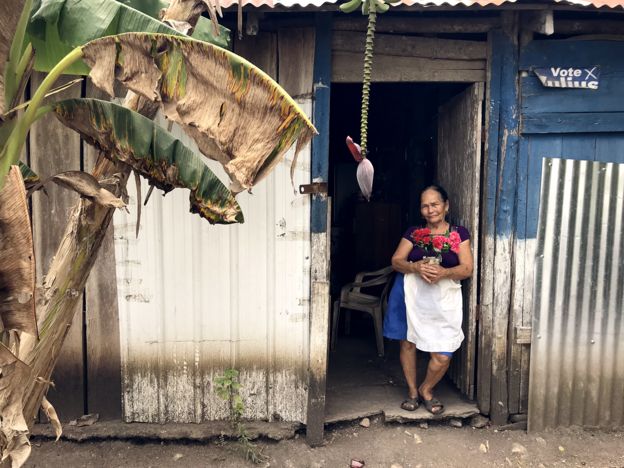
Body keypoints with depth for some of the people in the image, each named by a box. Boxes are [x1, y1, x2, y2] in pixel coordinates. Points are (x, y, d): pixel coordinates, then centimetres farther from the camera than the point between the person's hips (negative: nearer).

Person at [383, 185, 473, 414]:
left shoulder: (459, 233, 5)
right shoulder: (413, 233, 9)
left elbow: (467, 269, -3)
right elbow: (396, 261, 2)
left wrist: (444, 272, -22)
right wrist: (415, 267, -19)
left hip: (444, 297, -1)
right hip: (412, 293, 1)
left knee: (442, 356, -5)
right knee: (408, 342, 8)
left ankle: (426, 389, 25)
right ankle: (412, 391, 30)